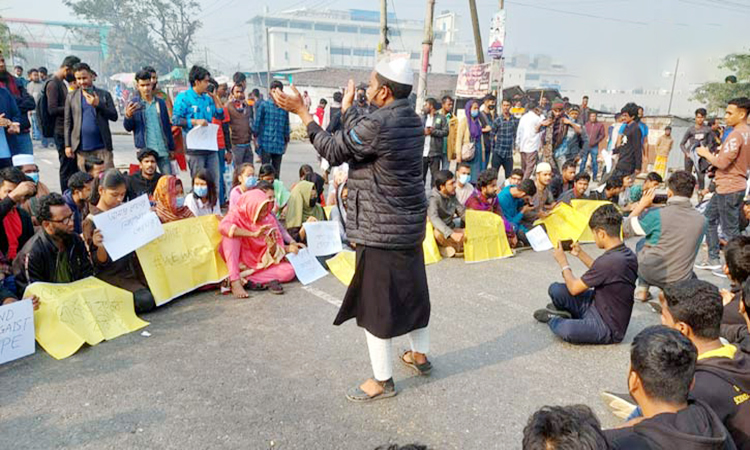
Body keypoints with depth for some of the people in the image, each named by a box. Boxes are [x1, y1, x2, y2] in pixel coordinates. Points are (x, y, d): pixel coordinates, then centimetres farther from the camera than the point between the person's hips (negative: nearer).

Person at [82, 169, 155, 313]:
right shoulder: (91, 221, -6)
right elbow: (101, 262, -8)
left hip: (134, 267, 6)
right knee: (146, 301, -26)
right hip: (113, 274, -6)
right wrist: (100, 246, -30)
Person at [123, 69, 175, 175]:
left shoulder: (160, 103, 10)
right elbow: (128, 127, -1)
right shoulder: (134, 104, 3)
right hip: (145, 151, -2)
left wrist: (171, 148, 14)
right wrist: (128, 116, -23)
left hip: (163, 150, 2)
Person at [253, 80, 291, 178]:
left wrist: (286, 142, 16)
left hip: (279, 145, 3)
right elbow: (257, 122, 1)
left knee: (276, 172, 10)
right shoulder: (264, 105, -1)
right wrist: (256, 137, -2)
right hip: (266, 144, -3)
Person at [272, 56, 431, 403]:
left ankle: (382, 380, 17)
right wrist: (347, 107, 28)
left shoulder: (377, 124, -23)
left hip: (381, 231, -9)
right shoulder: (413, 120, 4)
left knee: (376, 303, 4)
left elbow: (333, 150, -12)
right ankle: (420, 355, 40)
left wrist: (301, 112, -4)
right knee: (411, 291, 22)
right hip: (411, 223, 9)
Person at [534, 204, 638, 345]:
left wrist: (563, 262, -2)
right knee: (555, 289, -6)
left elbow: (574, 288, -18)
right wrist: (580, 254, 11)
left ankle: (553, 319, -1)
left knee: (566, 331, -34)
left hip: (608, 327, -9)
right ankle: (564, 313, 23)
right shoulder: (627, 253, -3)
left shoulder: (609, 260, -32)